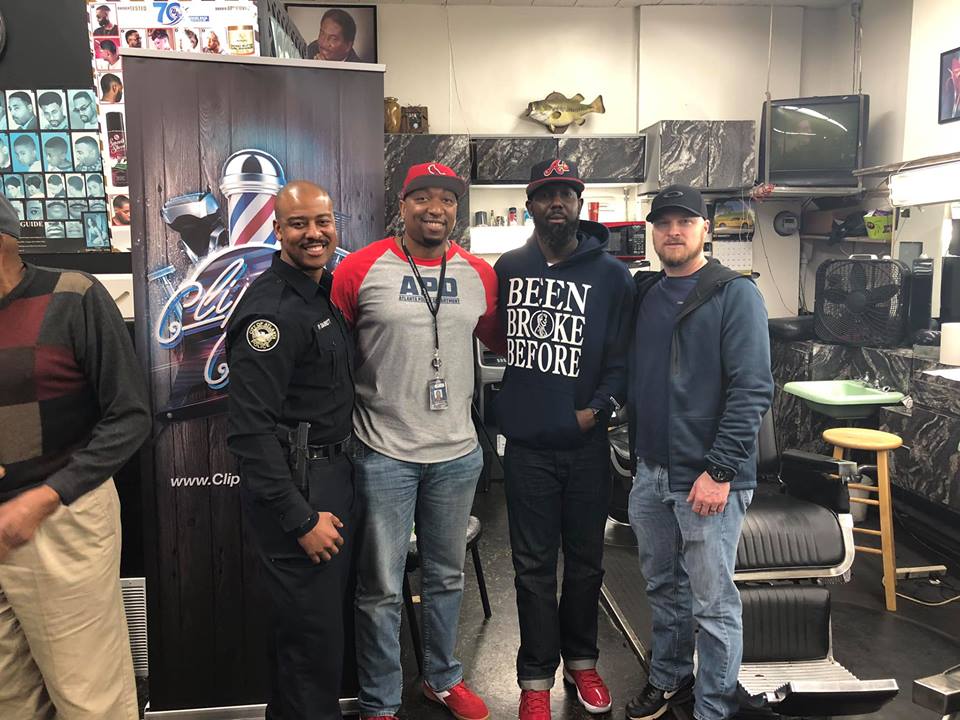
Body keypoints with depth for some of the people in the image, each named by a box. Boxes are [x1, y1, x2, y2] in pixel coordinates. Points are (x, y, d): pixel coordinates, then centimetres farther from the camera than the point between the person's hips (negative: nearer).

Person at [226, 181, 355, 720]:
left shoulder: (329, 292, 10)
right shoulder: (271, 308, -19)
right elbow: (250, 428, -22)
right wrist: (301, 518, -20)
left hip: (335, 472, 9)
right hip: (295, 486, -9)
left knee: (327, 611, 21)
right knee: (313, 629, 1)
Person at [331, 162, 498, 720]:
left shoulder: (480, 275, 3)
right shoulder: (360, 270, -7)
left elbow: (502, 340, 17)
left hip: (458, 454, 4)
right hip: (384, 454, -3)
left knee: (447, 578, 20)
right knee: (382, 590, 8)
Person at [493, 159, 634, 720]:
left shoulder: (612, 275, -1)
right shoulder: (506, 269, 4)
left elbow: (624, 355, -3)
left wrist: (599, 407, -14)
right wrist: (501, 408, 5)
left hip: (587, 443, 0)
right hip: (526, 444, 1)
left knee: (586, 560, 14)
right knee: (534, 565, 9)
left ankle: (582, 661, 34)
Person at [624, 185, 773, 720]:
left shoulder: (736, 294, -9)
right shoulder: (645, 294, 10)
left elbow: (753, 389, -15)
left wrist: (720, 470, -19)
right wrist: (637, 447, 7)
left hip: (710, 475, -6)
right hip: (651, 470, 6)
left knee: (713, 604, 4)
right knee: (663, 588, 20)